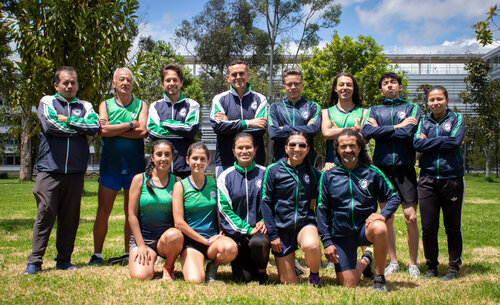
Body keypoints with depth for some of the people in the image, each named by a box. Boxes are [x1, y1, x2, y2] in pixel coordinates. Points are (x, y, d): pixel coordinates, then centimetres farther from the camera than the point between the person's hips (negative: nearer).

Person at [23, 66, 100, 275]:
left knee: (70, 218, 5)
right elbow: (49, 125, -9)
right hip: (49, 169, -2)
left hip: (75, 171, 2)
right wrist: (78, 129, -1)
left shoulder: (85, 106, 17)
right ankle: (34, 261, 2)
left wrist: (67, 120, -5)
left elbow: (94, 126, -4)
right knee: (45, 214, -5)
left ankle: (64, 259, 15)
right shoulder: (47, 102, 11)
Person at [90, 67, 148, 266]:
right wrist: (130, 125, -9)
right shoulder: (105, 105, 9)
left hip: (134, 165, 0)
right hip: (110, 165, 0)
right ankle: (97, 255, 13)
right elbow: (103, 130, -9)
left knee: (132, 212, 6)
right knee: (103, 213, 1)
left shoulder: (141, 105, 8)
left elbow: (142, 131, -9)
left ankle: (129, 254, 16)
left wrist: (113, 130, -9)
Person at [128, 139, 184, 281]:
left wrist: (177, 232, -13)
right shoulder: (140, 179, 0)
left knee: (174, 235, -35)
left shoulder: (176, 182, 3)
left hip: (167, 235, 1)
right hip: (142, 237, -1)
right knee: (141, 276, -25)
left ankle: (168, 268, -3)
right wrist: (141, 245, -9)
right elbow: (132, 215, -2)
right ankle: (149, 258, 13)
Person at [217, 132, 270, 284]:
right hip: (236, 231, 0)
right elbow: (225, 209, -4)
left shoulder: (264, 174, 3)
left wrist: (264, 222, -9)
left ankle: (262, 272, -3)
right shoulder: (225, 177, 0)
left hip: (259, 228, 0)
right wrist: (247, 229, -12)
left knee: (258, 242, -35)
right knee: (244, 278, -8)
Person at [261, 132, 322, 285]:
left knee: (311, 245, -35)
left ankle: (314, 276, -3)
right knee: (288, 283, 0)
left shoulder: (312, 172, 5)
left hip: (305, 222, 1)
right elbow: (266, 203, -5)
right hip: (282, 226, -1)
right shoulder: (273, 170, -5)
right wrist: (273, 234, -8)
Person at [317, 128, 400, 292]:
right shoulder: (328, 176, 1)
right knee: (347, 285, -4)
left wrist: (383, 214, -17)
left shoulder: (372, 172, 1)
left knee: (379, 228, -36)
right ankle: (365, 262, 32)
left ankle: (379, 278, -13)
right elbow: (322, 210, 2)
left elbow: (393, 197, 4)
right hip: (341, 235, 1)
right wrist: (327, 242, -5)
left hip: (365, 227, 0)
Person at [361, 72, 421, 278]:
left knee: (410, 217, -6)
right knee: (387, 218, 5)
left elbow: (408, 133, -9)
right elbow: (365, 132, -6)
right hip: (382, 168, 2)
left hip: (404, 168, -2)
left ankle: (413, 263, 8)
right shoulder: (374, 111, 15)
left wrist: (380, 129, -3)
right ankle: (393, 262, 16)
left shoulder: (412, 108, 10)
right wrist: (396, 127, -7)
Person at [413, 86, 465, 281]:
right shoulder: (424, 122, 13)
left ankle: (454, 267, 19)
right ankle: (431, 266, 19)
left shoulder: (456, 119, 6)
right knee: (428, 227, 3)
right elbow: (417, 144, -4)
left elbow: (455, 141, -12)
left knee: (453, 227, 5)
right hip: (427, 179, 2)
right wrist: (442, 142, -8)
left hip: (452, 178, -2)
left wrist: (428, 141, -5)